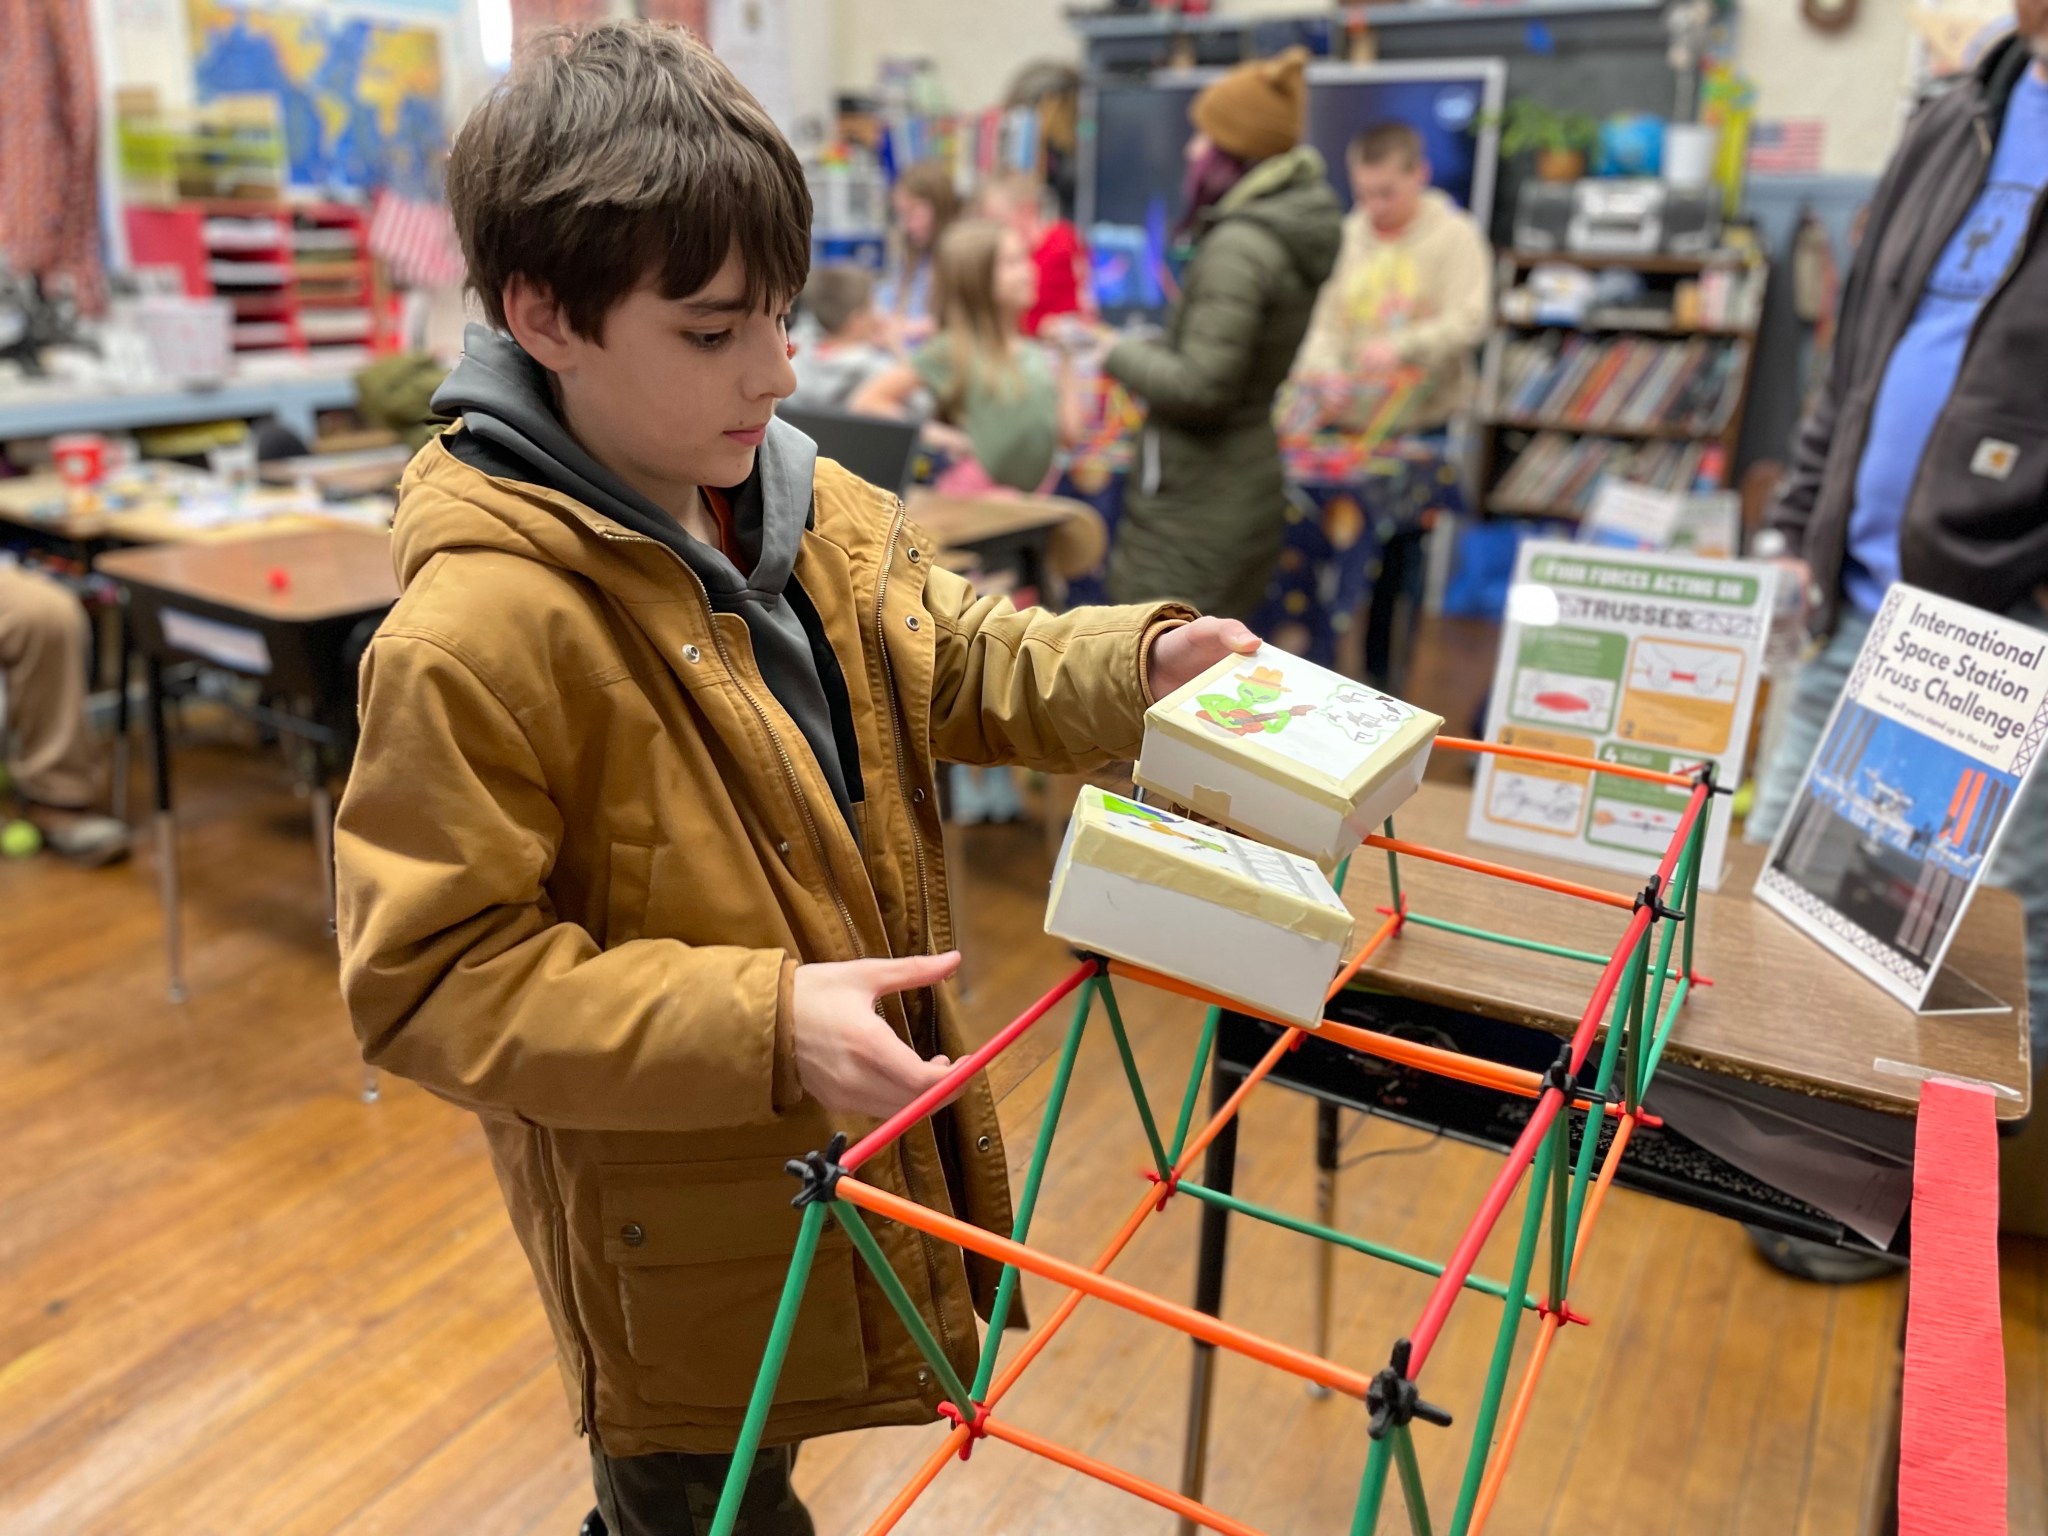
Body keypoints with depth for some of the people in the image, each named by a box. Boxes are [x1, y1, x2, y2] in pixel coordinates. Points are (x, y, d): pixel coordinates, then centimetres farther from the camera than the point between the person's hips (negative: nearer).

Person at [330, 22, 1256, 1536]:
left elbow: (964, 665, 6)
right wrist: (765, 1024, -31)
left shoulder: (817, 508, -5)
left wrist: (1137, 664, -13)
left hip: (858, 1138, 7)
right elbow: (434, 981, -25)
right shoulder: (474, 630, -28)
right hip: (677, 1226, -6)